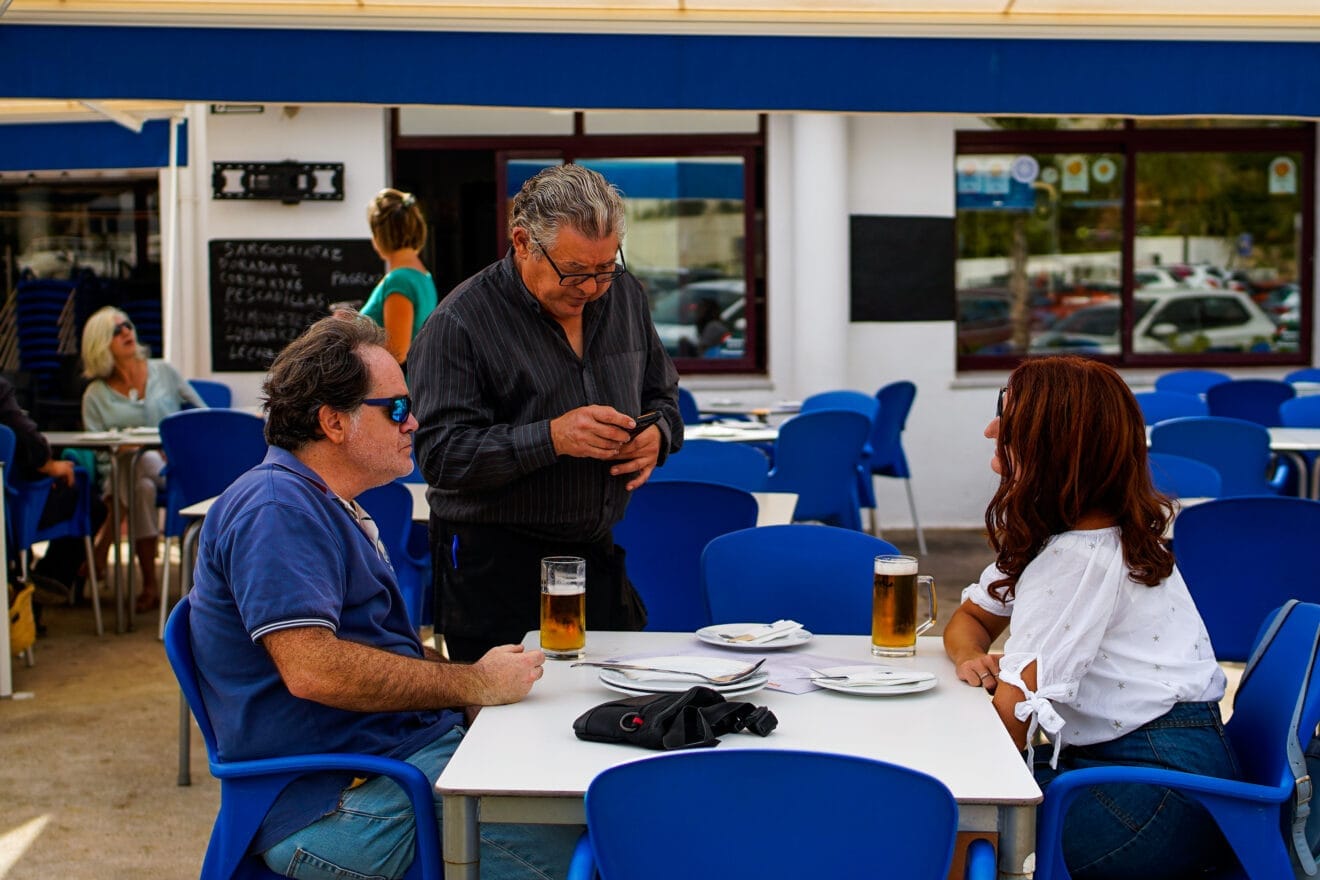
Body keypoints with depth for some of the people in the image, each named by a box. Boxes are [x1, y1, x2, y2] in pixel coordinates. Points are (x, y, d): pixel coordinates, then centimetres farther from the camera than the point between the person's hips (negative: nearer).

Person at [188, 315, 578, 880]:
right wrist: (474, 685, -16)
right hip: (336, 805, -10)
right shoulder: (277, 509, -12)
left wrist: (485, 671, 6)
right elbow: (311, 669, -24)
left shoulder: (328, 507, 23)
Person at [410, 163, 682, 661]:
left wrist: (657, 434, -5)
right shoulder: (460, 322, -12)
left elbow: (662, 394, 18)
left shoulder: (624, 294, 7)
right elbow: (440, 455, -19)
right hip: (495, 566, -5)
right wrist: (551, 438, -27)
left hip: (599, 555, 6)